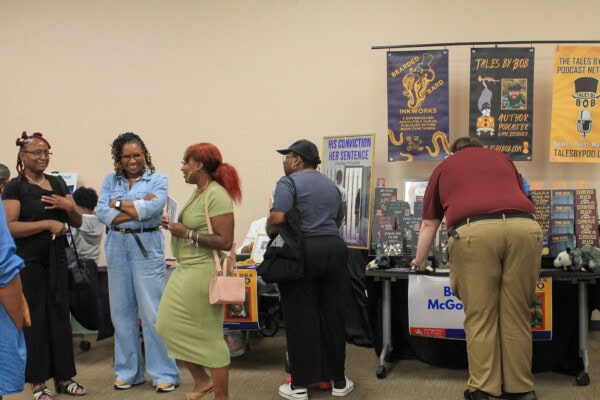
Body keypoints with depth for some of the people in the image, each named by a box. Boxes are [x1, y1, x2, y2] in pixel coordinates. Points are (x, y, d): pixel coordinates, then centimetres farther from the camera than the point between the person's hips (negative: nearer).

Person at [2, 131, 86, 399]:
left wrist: (68, 207, -7)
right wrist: (48, 223, -20)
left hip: (57, 259, 5)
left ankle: (63, 376, 16)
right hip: (29, 261, -5)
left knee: (60, 314, 7)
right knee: (33, 317, 0)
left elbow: (78, 223, 13)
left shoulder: (58, 183, 11)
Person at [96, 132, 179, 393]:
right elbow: (102, 213, -4)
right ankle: (128, 371, 21)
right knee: (121, 312, 9)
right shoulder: (110, 181, 10)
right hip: (116, 247, 4)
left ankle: (164, 374, 5)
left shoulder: (158, 180, 1)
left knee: (152, 313, -4)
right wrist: (137, 207, -12)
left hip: (146, 247, -4)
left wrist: (118, 203, -6)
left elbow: (152, 208, -16)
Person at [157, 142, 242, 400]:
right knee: (171, 326, 13)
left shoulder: (217, 195, -17)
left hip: (203, 272, -10)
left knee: (208, 336, 0)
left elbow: (225, 242, -23)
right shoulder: (198, 192, 10)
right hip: (186, 271, 10)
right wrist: (175, 226, 5)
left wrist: (186, 233, -19)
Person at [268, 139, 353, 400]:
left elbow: (278, 219, -17)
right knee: (333, 316, 11)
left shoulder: (288, 183, -5)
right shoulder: (331, 185, 18)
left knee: (301, 319, 1)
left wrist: (270, 232, 2)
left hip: (302, 252, -6)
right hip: (334, 249, 6)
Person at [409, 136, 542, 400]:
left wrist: (420, 261, 50)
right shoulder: (502, 158, 34)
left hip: (473, 231, -2)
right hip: (524, 226, 3)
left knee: (479, 317, 7)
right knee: (517, 316, 11)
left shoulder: (444, 167, 29)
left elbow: (429, 224, 35)